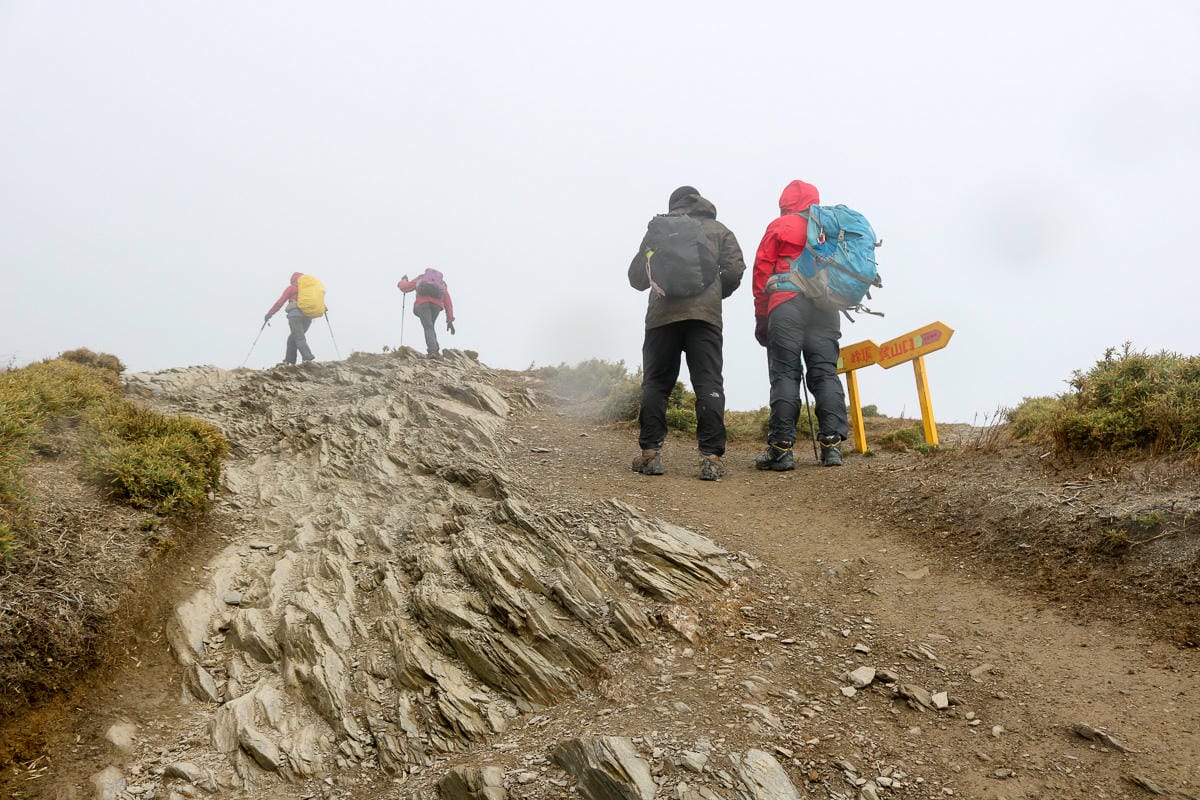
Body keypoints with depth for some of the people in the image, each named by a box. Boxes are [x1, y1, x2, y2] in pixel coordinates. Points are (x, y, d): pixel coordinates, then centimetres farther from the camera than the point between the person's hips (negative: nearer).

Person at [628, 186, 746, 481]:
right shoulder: (719, 230, 18)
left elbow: (636, 276, 16)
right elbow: (735, 271, 5)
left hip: (662, 315, 1)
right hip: (705, 315, 0)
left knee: (655, 383, 8)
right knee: (709, 384, -2)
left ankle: (650, 453, 2)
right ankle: (710, 457, -10)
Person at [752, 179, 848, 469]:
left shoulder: (779, 226, 9)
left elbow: (762, 271, 3)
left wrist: (761, 316, 5)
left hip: (786, 307, -3)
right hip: (825, 309, 3)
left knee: (785, 375, -5)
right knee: (826, 374, 3)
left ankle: (781, 448, -10)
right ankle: (832, 444, -4)